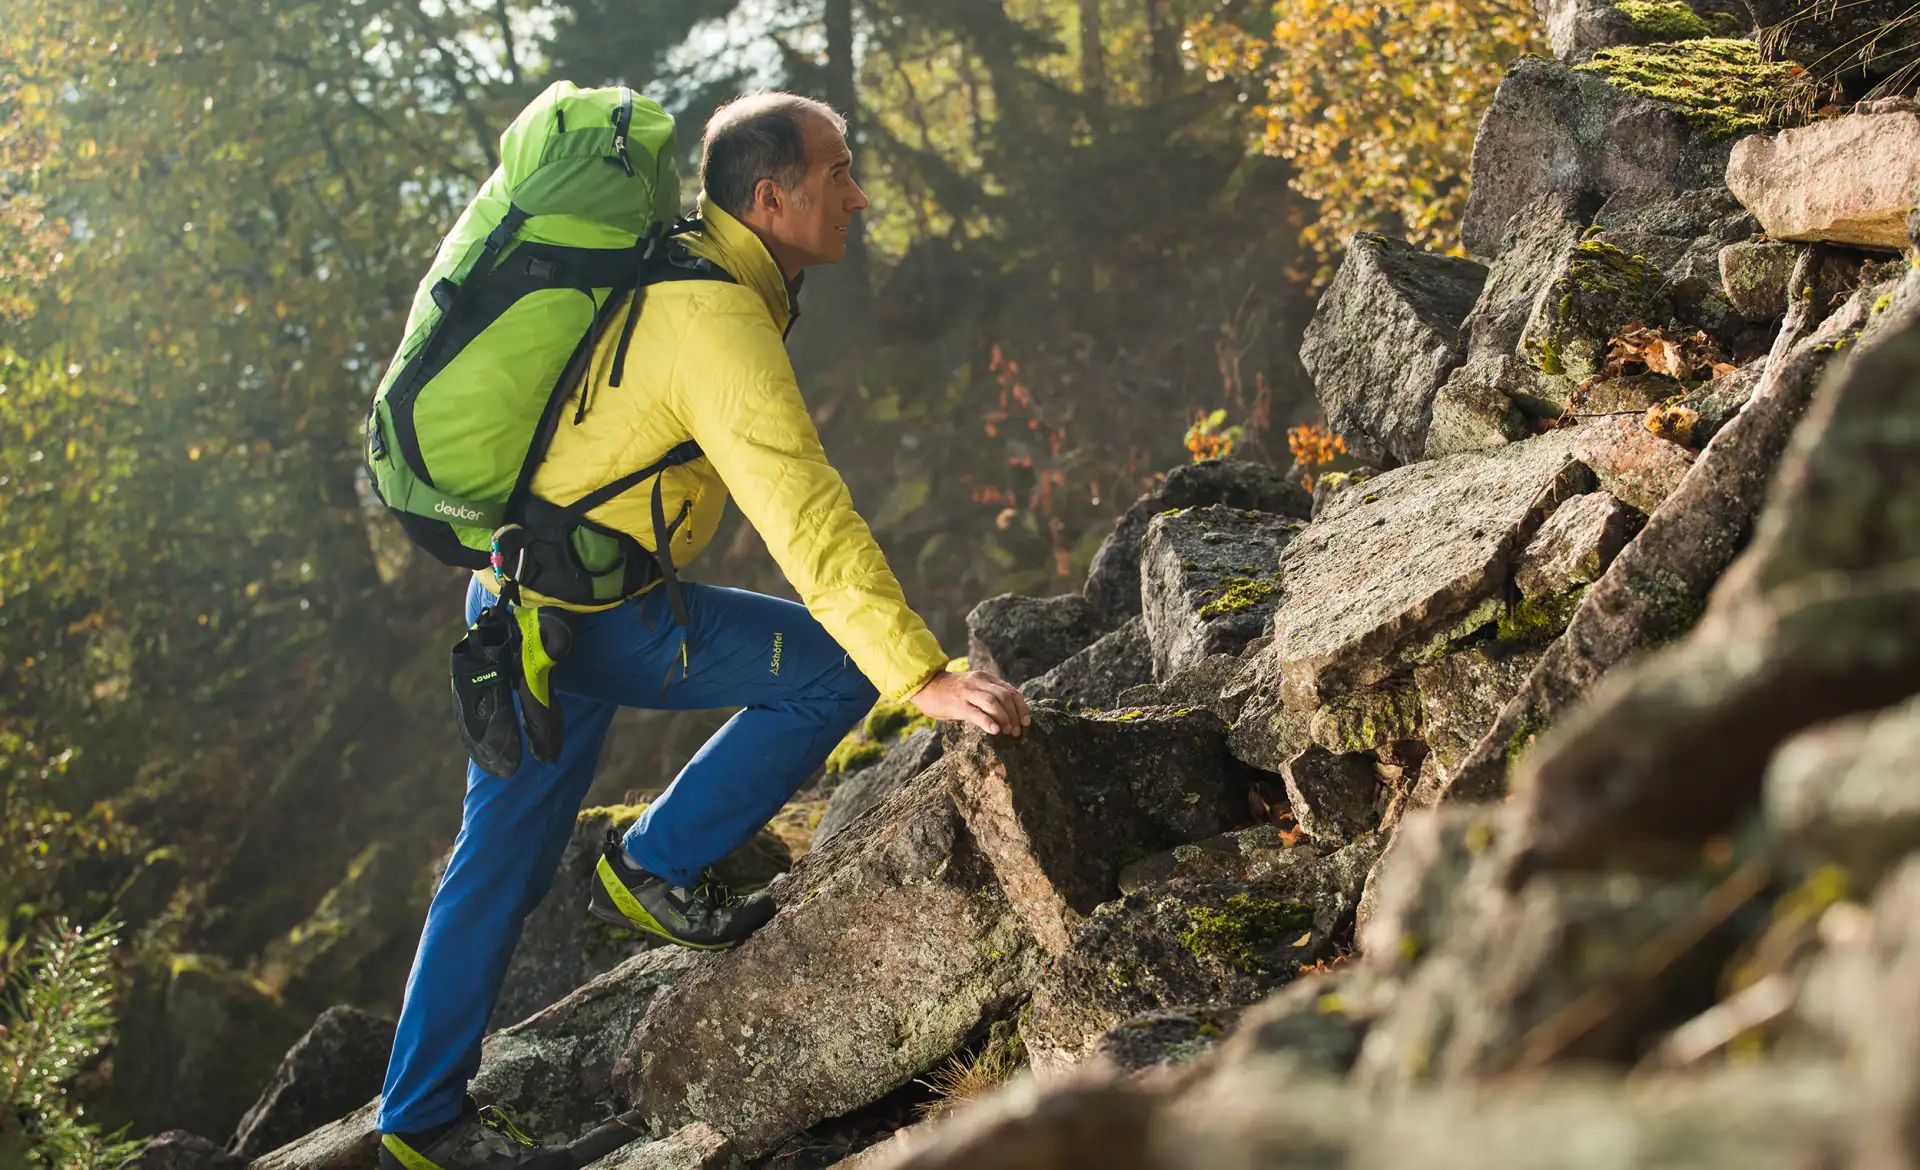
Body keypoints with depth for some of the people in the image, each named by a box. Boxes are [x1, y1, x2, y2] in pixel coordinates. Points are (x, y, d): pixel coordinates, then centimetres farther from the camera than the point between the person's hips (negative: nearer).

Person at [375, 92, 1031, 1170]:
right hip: (587, 611, -10)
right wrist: (926, 677, -35)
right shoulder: (718, 318, -23)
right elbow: (806, 517, -32)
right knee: (838, 666, -10)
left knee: (505, 859, 15)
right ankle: (658, 869, 1)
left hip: (521, 599, 10)